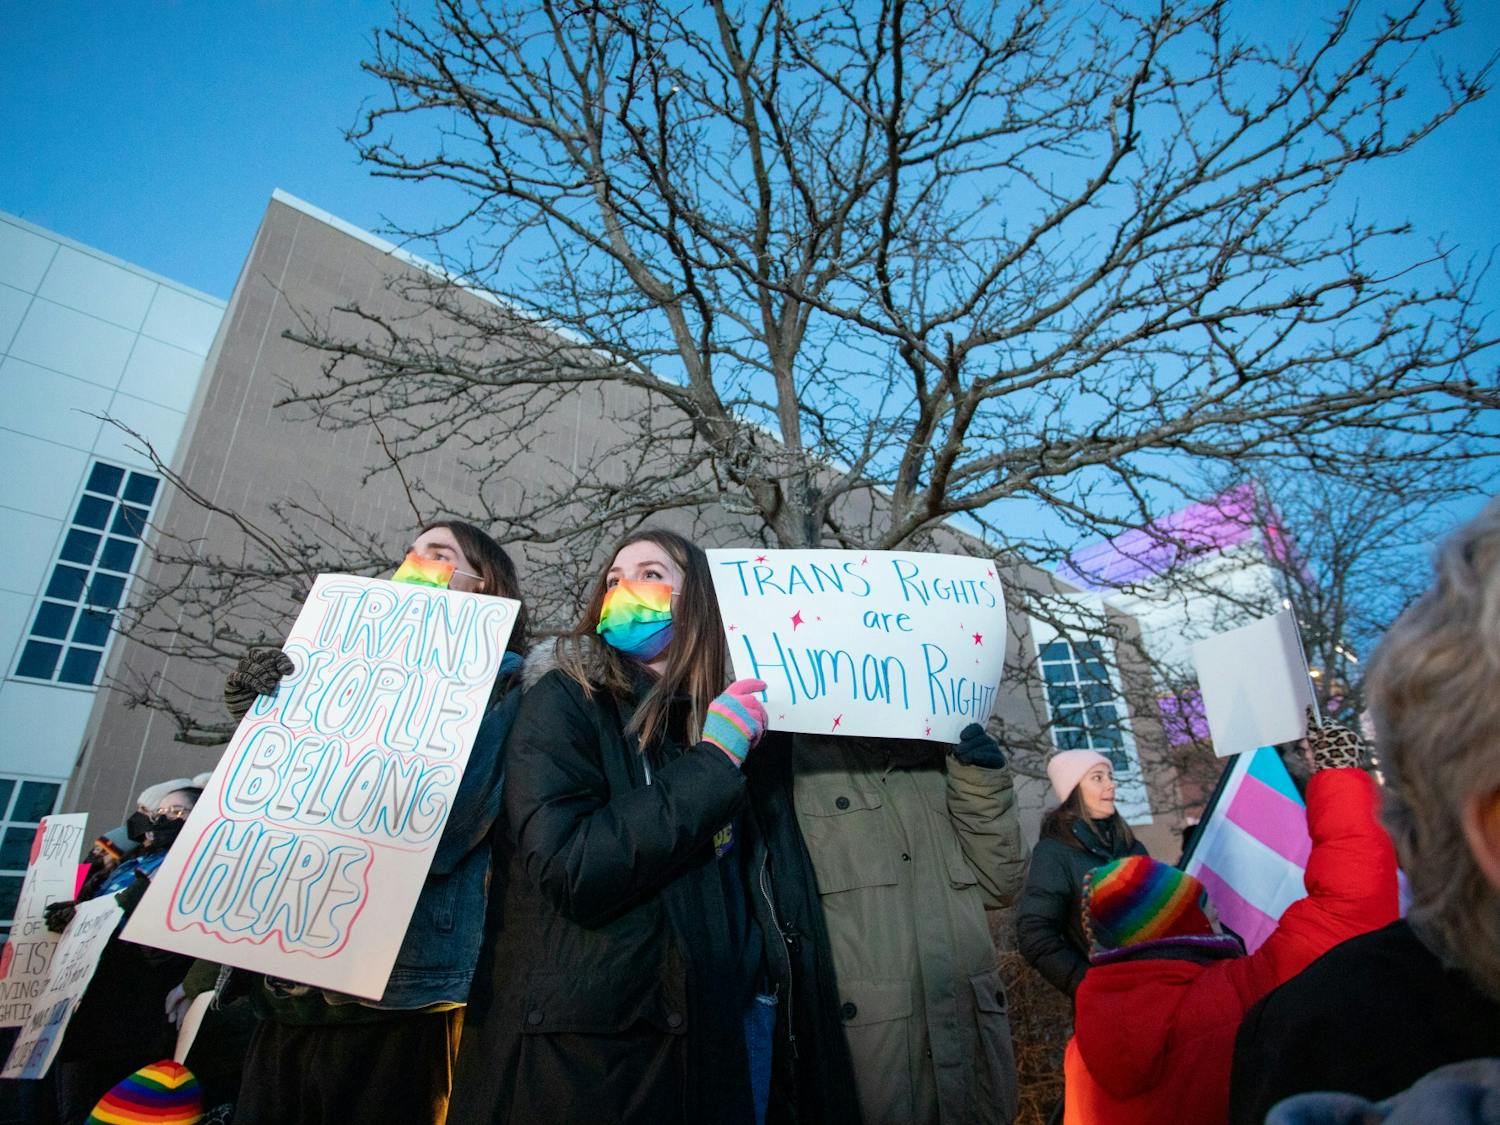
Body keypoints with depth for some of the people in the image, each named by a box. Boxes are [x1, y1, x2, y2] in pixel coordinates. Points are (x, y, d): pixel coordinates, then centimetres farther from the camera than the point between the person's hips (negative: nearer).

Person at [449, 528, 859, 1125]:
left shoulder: (743, 718, 4)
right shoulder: (564, 700, -8)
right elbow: (569, 873, -21)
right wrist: (711, 762, -19)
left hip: (740, 1017, 5)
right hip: (601, 1038, -4)